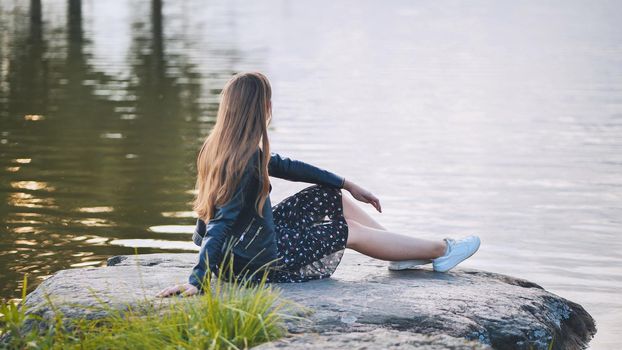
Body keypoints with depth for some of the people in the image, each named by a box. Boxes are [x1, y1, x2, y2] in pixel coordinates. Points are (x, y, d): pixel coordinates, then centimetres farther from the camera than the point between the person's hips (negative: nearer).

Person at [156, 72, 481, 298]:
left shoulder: (220, 145, 2)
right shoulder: (245, 159, -27)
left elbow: (284, 165, 12)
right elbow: (222, 221, -34)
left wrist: (348, 185, 18)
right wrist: (197, 280, -40)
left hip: (246, 240, 9)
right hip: (258, 259, -9)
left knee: (330, 196, 17)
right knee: (352, 232, 5)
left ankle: (404, 254, 26)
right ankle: (441, 250, 22)